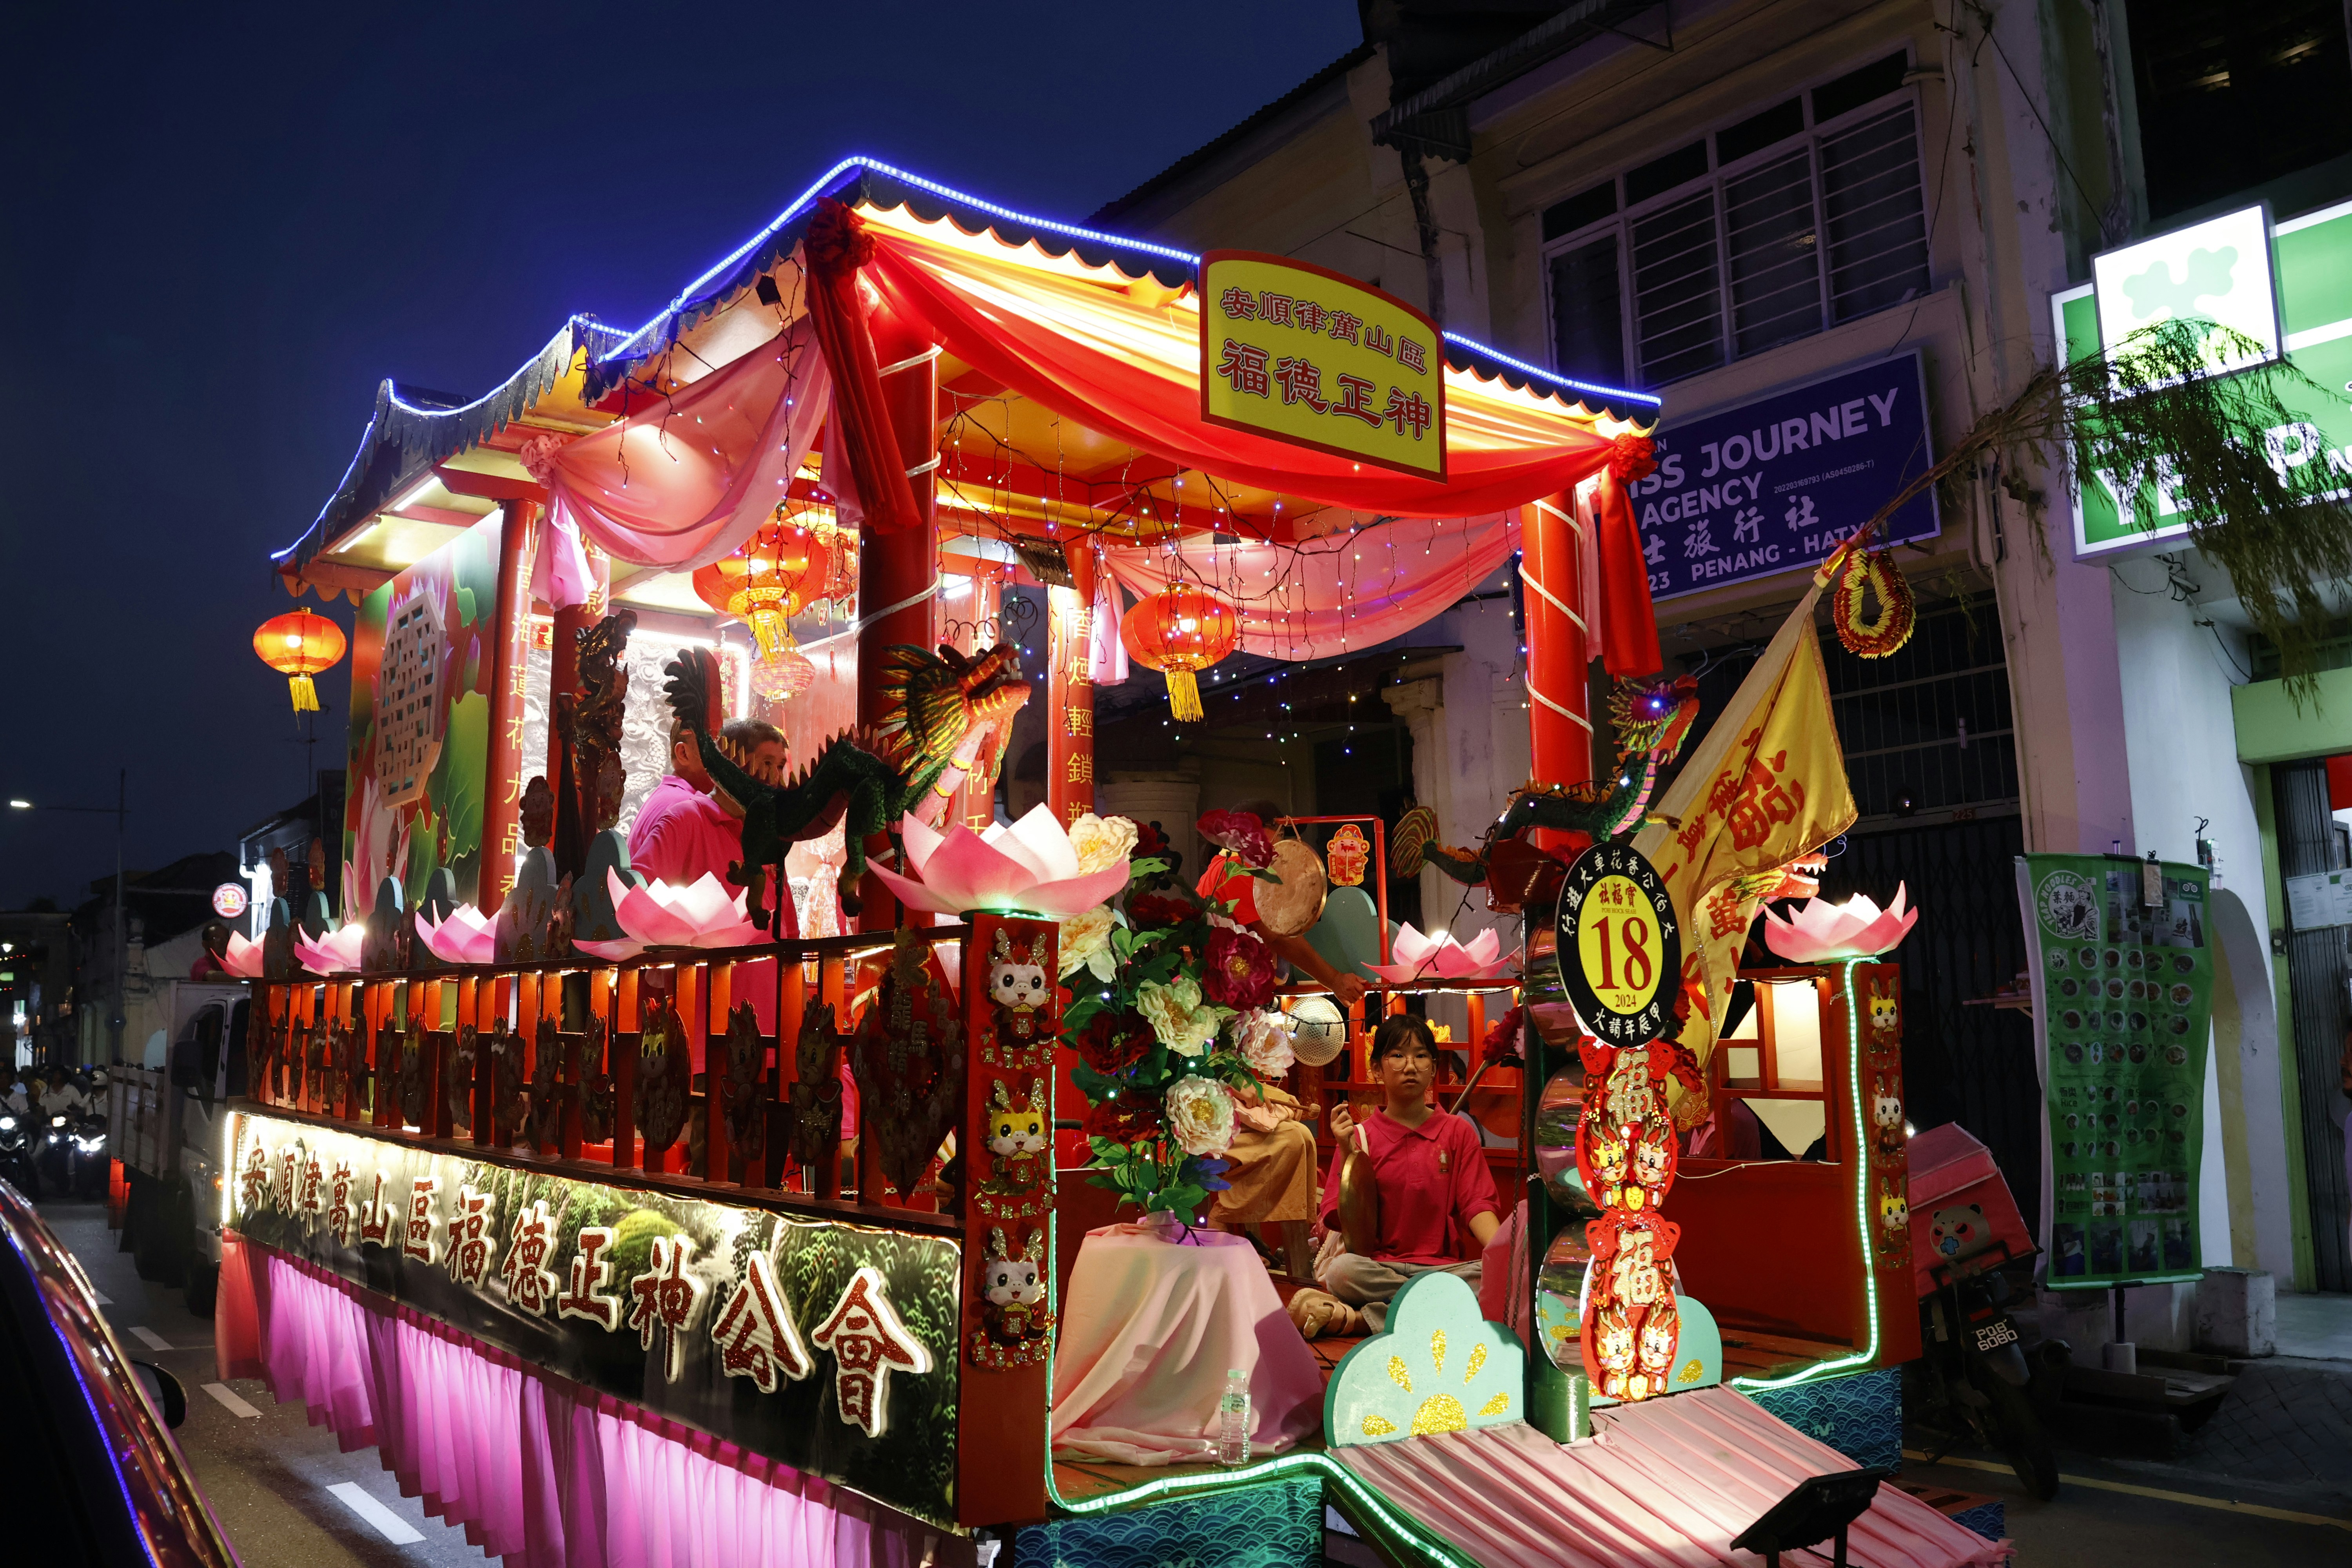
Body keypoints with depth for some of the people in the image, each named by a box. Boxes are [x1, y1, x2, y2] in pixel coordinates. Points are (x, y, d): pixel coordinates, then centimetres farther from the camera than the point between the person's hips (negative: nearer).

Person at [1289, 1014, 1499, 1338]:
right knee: (1341, 1269, -34)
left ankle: (1361, 1319, -28)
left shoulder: (1458, 1133, 9)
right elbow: (1342, 1220, -2)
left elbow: (1477, 1205, -1)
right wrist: (1346, 1152, -14)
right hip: (1379, 1265, -2)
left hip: (1442, 1264, 2)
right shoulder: (1359, 1136, 4)